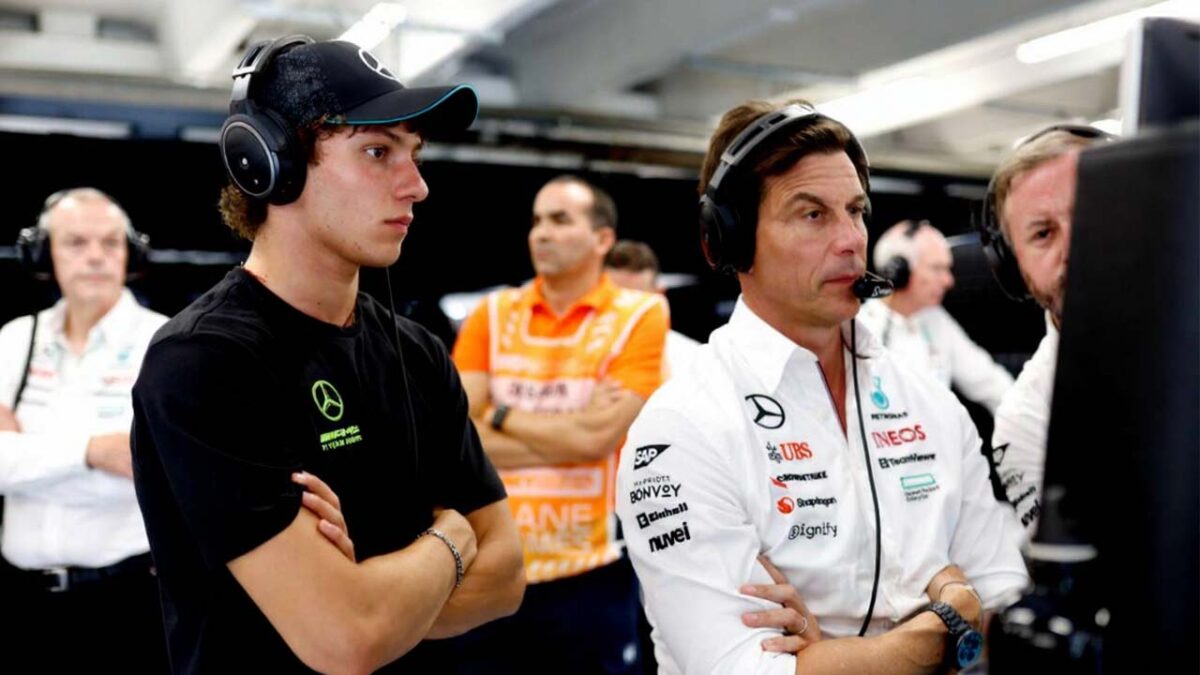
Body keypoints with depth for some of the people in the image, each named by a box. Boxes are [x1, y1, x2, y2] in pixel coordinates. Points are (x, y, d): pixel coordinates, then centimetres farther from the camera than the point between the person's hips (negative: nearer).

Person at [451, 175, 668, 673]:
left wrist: (501, 416, -4)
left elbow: (597, 437, -15)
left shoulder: (639, 314, -5)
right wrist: (569, 436, -11)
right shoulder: (492, 314, 4)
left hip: (592, 570, -3)